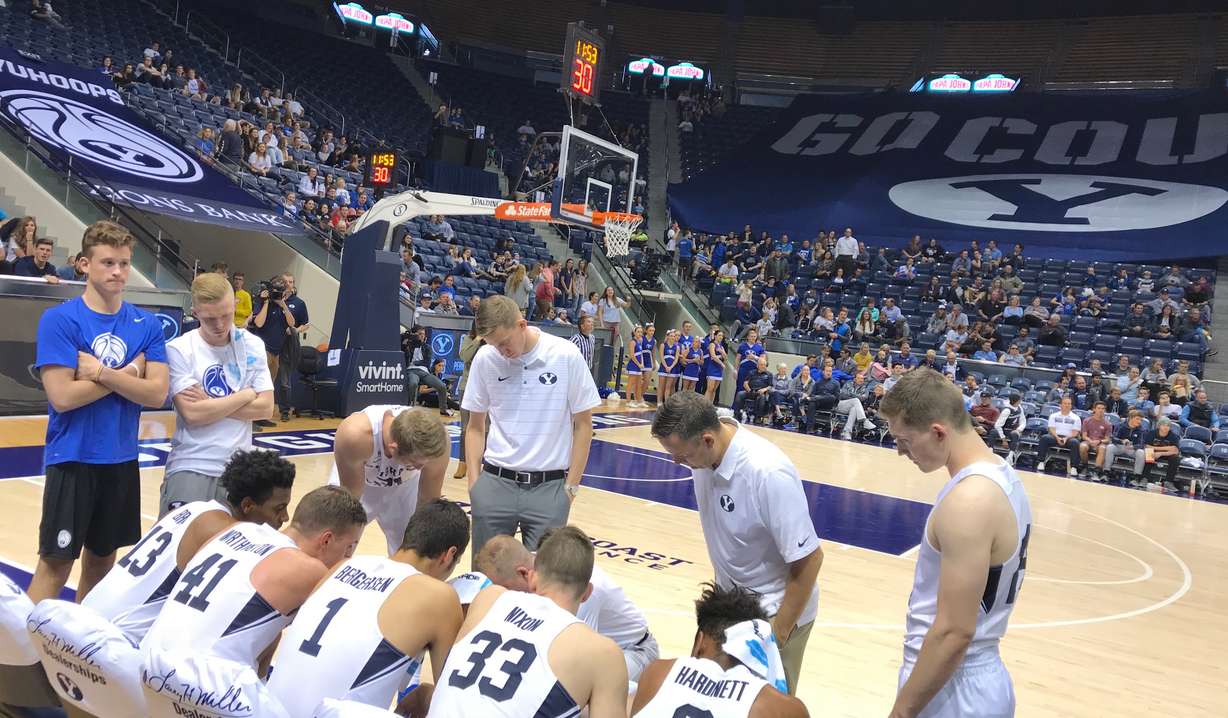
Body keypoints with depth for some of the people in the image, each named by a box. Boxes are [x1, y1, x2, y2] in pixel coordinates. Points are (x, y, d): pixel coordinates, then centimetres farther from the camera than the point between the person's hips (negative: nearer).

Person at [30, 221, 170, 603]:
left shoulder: (147, 325, 3)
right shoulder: (59, 320, -8)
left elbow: (157, 393, -6)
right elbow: (62, 396, -17)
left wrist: (102, 372, -16)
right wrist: (129, 373, -11)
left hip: (122, 460, 4)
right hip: (72, 459, -4)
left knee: (102, 559, 16)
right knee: (55, 563, -2)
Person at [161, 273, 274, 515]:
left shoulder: (252, 346, 4)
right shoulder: (178, 349, -7)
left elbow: (265, 407, -2)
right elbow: (193, 413, -16)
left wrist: (210, 404, -11)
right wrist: (246, 395, -7)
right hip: (191, 467, -3)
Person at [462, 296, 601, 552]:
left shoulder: (566, 355, -8)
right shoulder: (485, 358, -2)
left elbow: (583, 424, -1)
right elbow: (475, 426, 8)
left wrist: (571, 486, -2)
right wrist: (474, 482, 1)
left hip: (549, 487, -2)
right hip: (494, 483, 2)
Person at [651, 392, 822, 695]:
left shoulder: (768, 473, -31)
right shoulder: (705, 452, -12)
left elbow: (809, 560, -23)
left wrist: (777, 636, -15)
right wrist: (722, 586, 16)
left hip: (774, 610, -6)